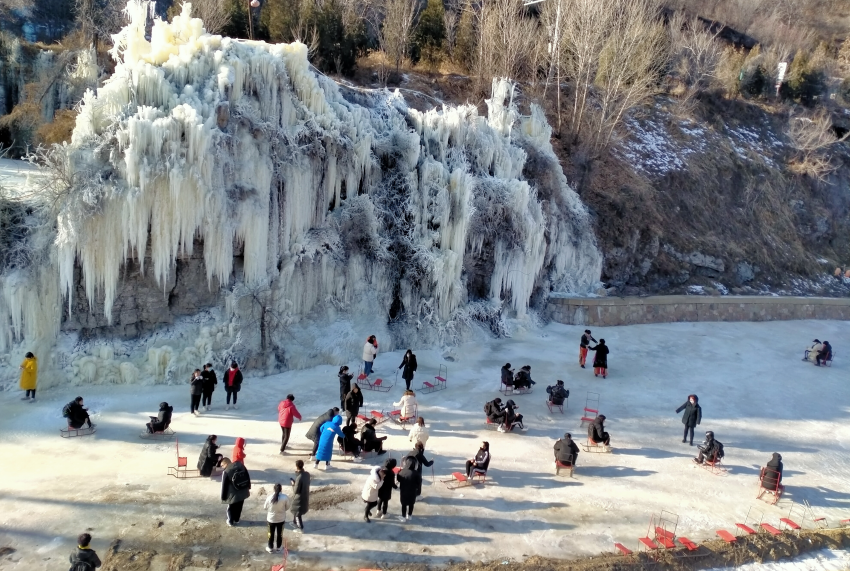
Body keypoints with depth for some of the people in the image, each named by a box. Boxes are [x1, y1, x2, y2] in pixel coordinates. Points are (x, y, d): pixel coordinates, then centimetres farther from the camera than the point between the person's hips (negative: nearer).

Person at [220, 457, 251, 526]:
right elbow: (248, 476, 5)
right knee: (239, 506, 24)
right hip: (243, 491, 5)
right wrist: (248, 487, 16)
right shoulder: (240, 465, -4)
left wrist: (223, 497, -1)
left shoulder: (226, 472, -19)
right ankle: (236, 520, 41)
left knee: (231, 508, 19)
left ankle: (231, 522, 33)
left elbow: (224, 486, -13)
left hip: (234, 494, -5)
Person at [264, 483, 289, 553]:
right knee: (279, 534, 18)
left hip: (271, 518, 0)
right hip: (281, 519, 0)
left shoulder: (269, 497, -19)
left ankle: (270, 548, 32)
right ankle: (278, 548, 31)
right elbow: (287, 507, -4)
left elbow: (265, 507, -6)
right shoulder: (285, 497, -18)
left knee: (271, 534, 18)